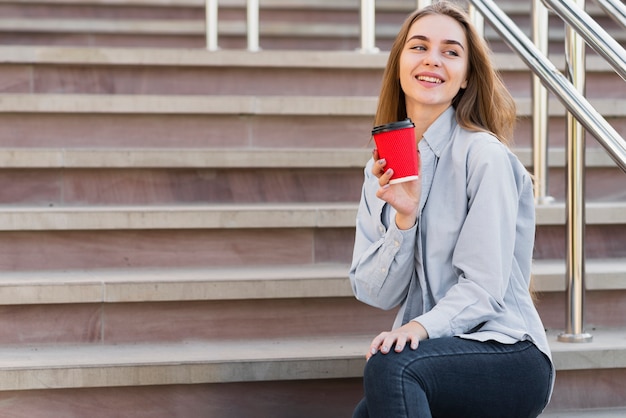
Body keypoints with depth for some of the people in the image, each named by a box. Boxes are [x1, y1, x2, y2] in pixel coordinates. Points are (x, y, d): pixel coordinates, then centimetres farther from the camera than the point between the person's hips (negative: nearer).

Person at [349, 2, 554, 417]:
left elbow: (484, 288, -13)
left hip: (506, 352, -5)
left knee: (389, 365, -34)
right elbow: (377, 294, 3)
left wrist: (421, 326, -30)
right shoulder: (382, 169, 10)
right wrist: (404, 218, -13)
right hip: (430, 352, 6)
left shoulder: (484, 155, -9)